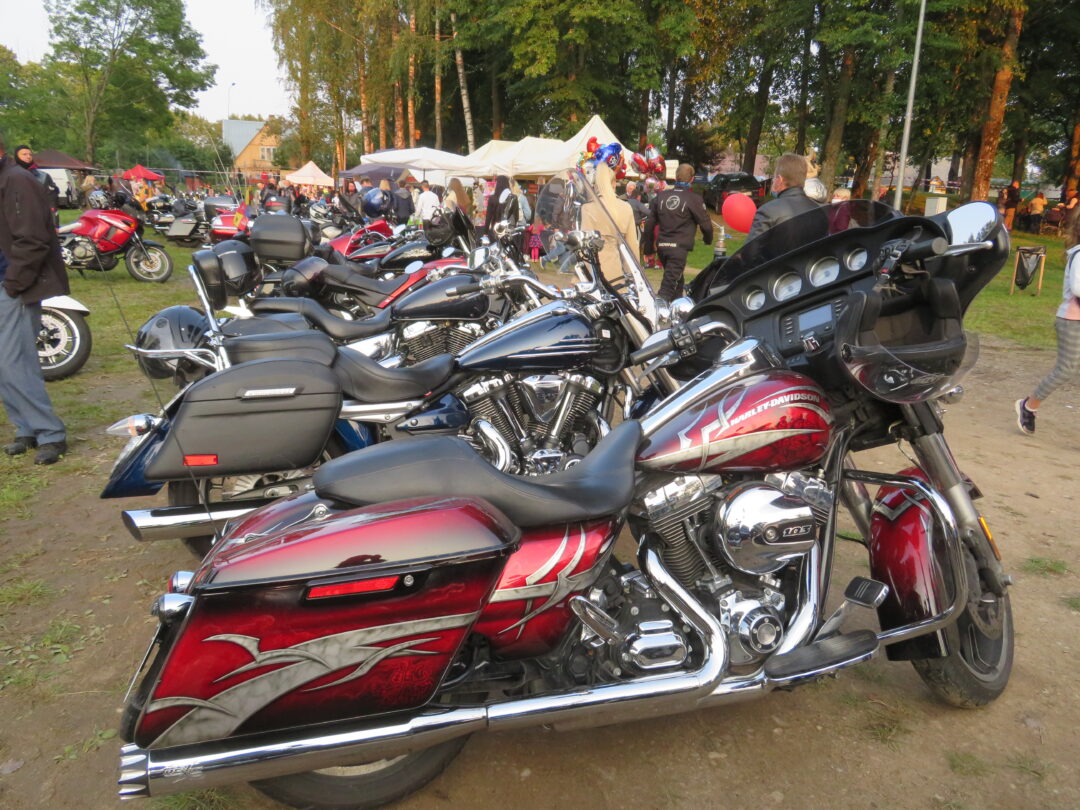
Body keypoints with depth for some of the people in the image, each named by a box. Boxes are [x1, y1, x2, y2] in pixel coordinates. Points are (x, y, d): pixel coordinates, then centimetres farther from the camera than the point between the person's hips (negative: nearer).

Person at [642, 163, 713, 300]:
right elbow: (705, 224, -3)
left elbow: (650, 223, 9)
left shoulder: (661, 195, 8)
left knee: (677, 280, 24)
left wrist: (648, 246, 18)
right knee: (669, 285, -8)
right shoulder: (694, 198, -7)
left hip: (661, 246, 6)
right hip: (679, 247, -6)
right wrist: (708, 239, 17)